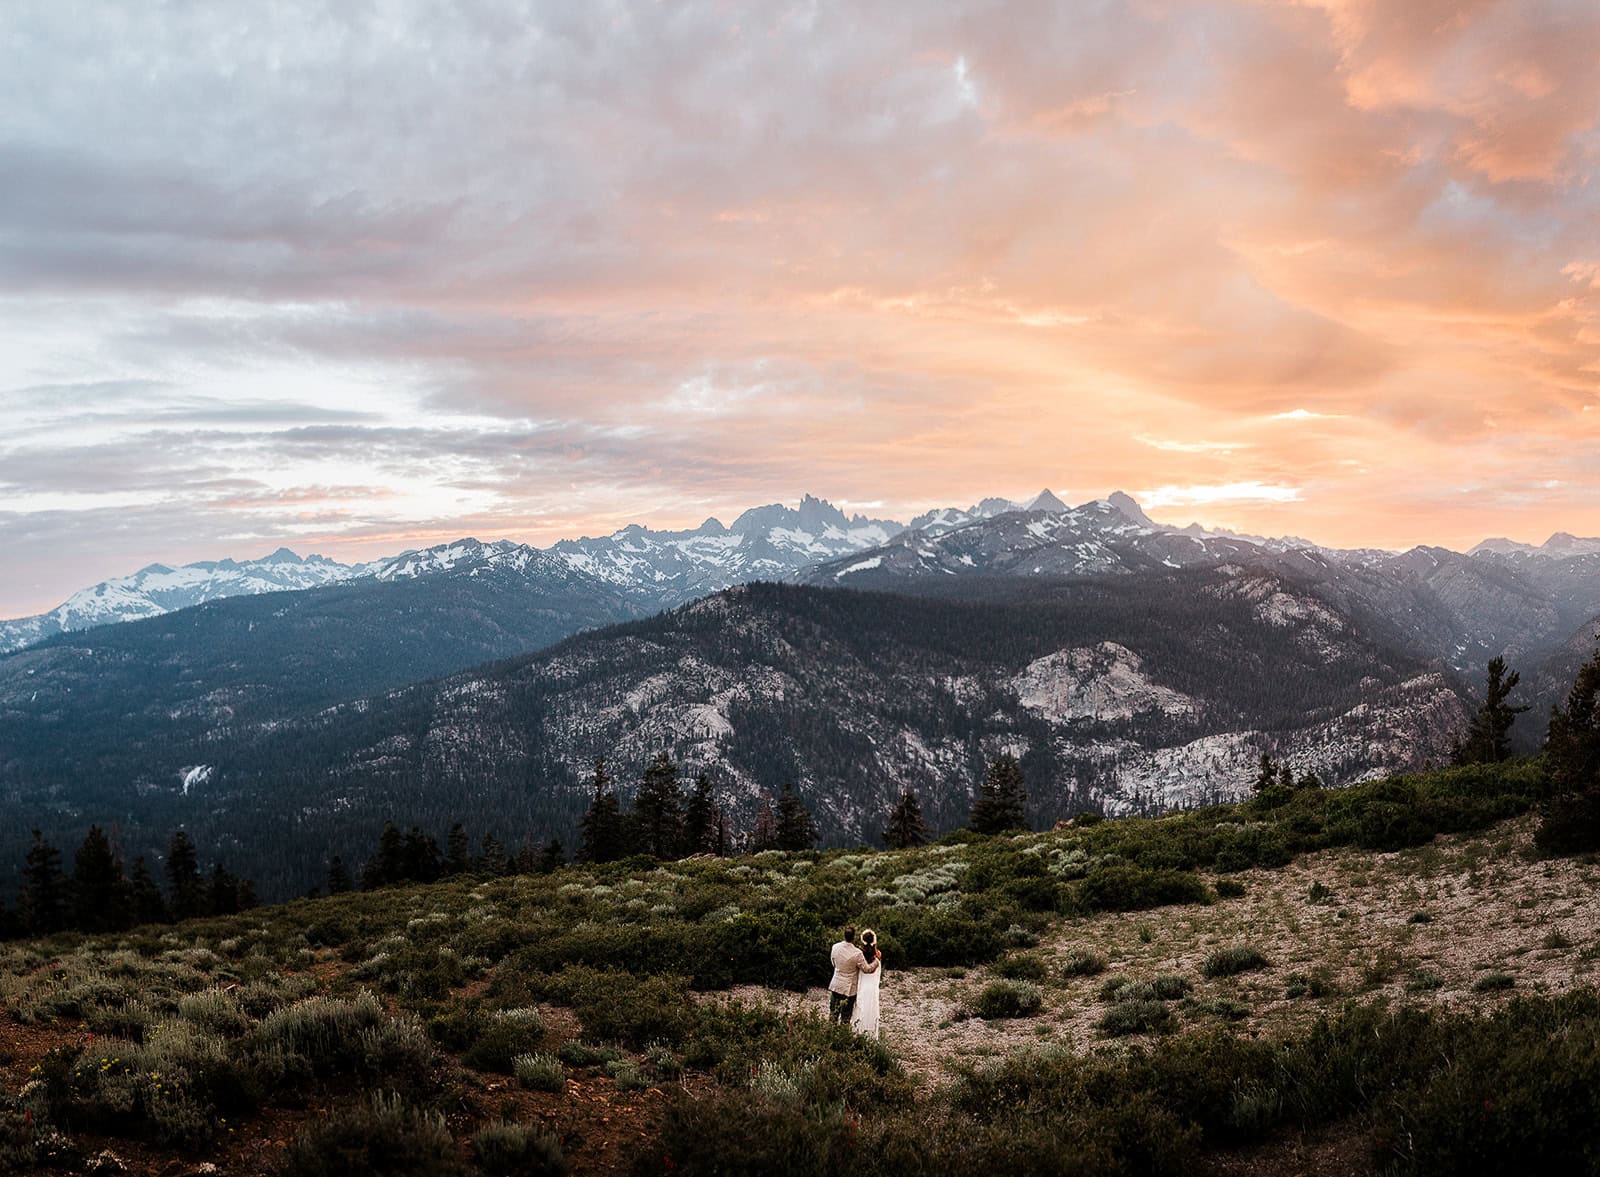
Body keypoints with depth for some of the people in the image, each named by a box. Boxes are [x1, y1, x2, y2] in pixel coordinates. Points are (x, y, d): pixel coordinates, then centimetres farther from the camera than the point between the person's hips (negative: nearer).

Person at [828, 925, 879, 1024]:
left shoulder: (835, 947, -8)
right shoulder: (857, 953, -23)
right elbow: (867, 969, -15)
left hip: (835, 986, 4)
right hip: (849, 989, -4)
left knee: (833, 1014, 17)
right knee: (845, 1017, 8)